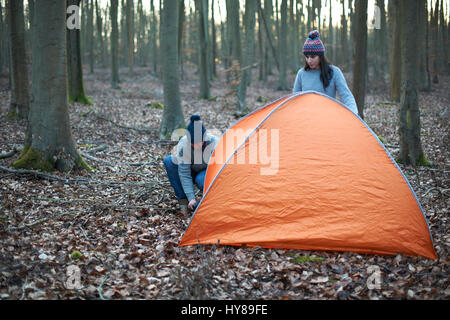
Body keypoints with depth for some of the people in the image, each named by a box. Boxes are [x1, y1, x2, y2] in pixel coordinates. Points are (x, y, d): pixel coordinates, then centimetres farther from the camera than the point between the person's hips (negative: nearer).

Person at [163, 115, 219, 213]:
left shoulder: (215, 144, -31)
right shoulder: (183, 144, -27)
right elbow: (184, 173, -26)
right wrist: (191, 198, -33)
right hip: (192, 171, 3)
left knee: (201, 180, -41)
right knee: (169, 161, -25)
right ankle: (183, 200, -18)